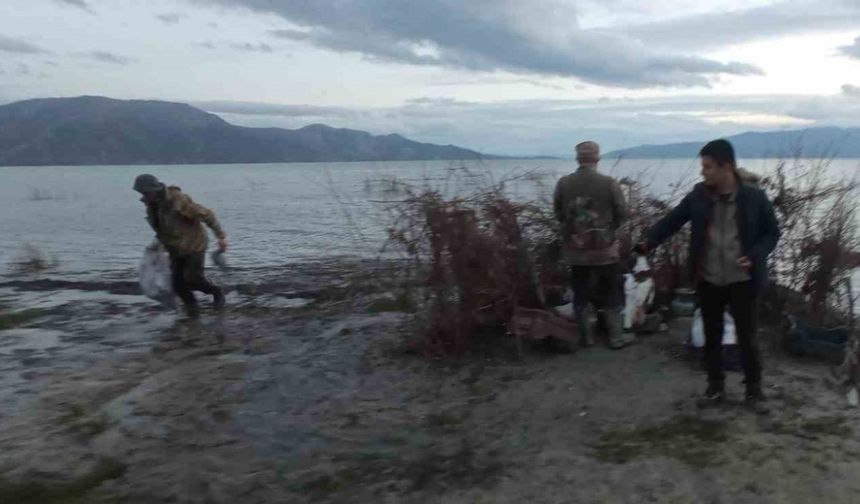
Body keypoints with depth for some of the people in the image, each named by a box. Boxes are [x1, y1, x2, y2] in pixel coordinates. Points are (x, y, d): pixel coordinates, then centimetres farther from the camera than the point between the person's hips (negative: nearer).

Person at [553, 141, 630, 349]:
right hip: (605, 249, -2)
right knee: (611, 295, 12)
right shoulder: (609, 183, -13)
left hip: (575, 250, 2)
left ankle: (585, 337, 21)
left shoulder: (564, 183, -8)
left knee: (580, 294, 13)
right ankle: (617, 337, 19)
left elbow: (558, 214, 1)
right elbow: (622, 213, -4)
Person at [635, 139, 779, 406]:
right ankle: (715, 385, 30)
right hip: (708, 280, 3)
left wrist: (754, 256, -16)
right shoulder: (699, 196, -2)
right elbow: (671, 220, -4)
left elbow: (772, 232, 1)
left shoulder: (754, 198, -8)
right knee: (712, 336, 14)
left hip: (742, 280, -2)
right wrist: (648, 242, -20)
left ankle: (754, 387, 26)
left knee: (747, 337, 7)